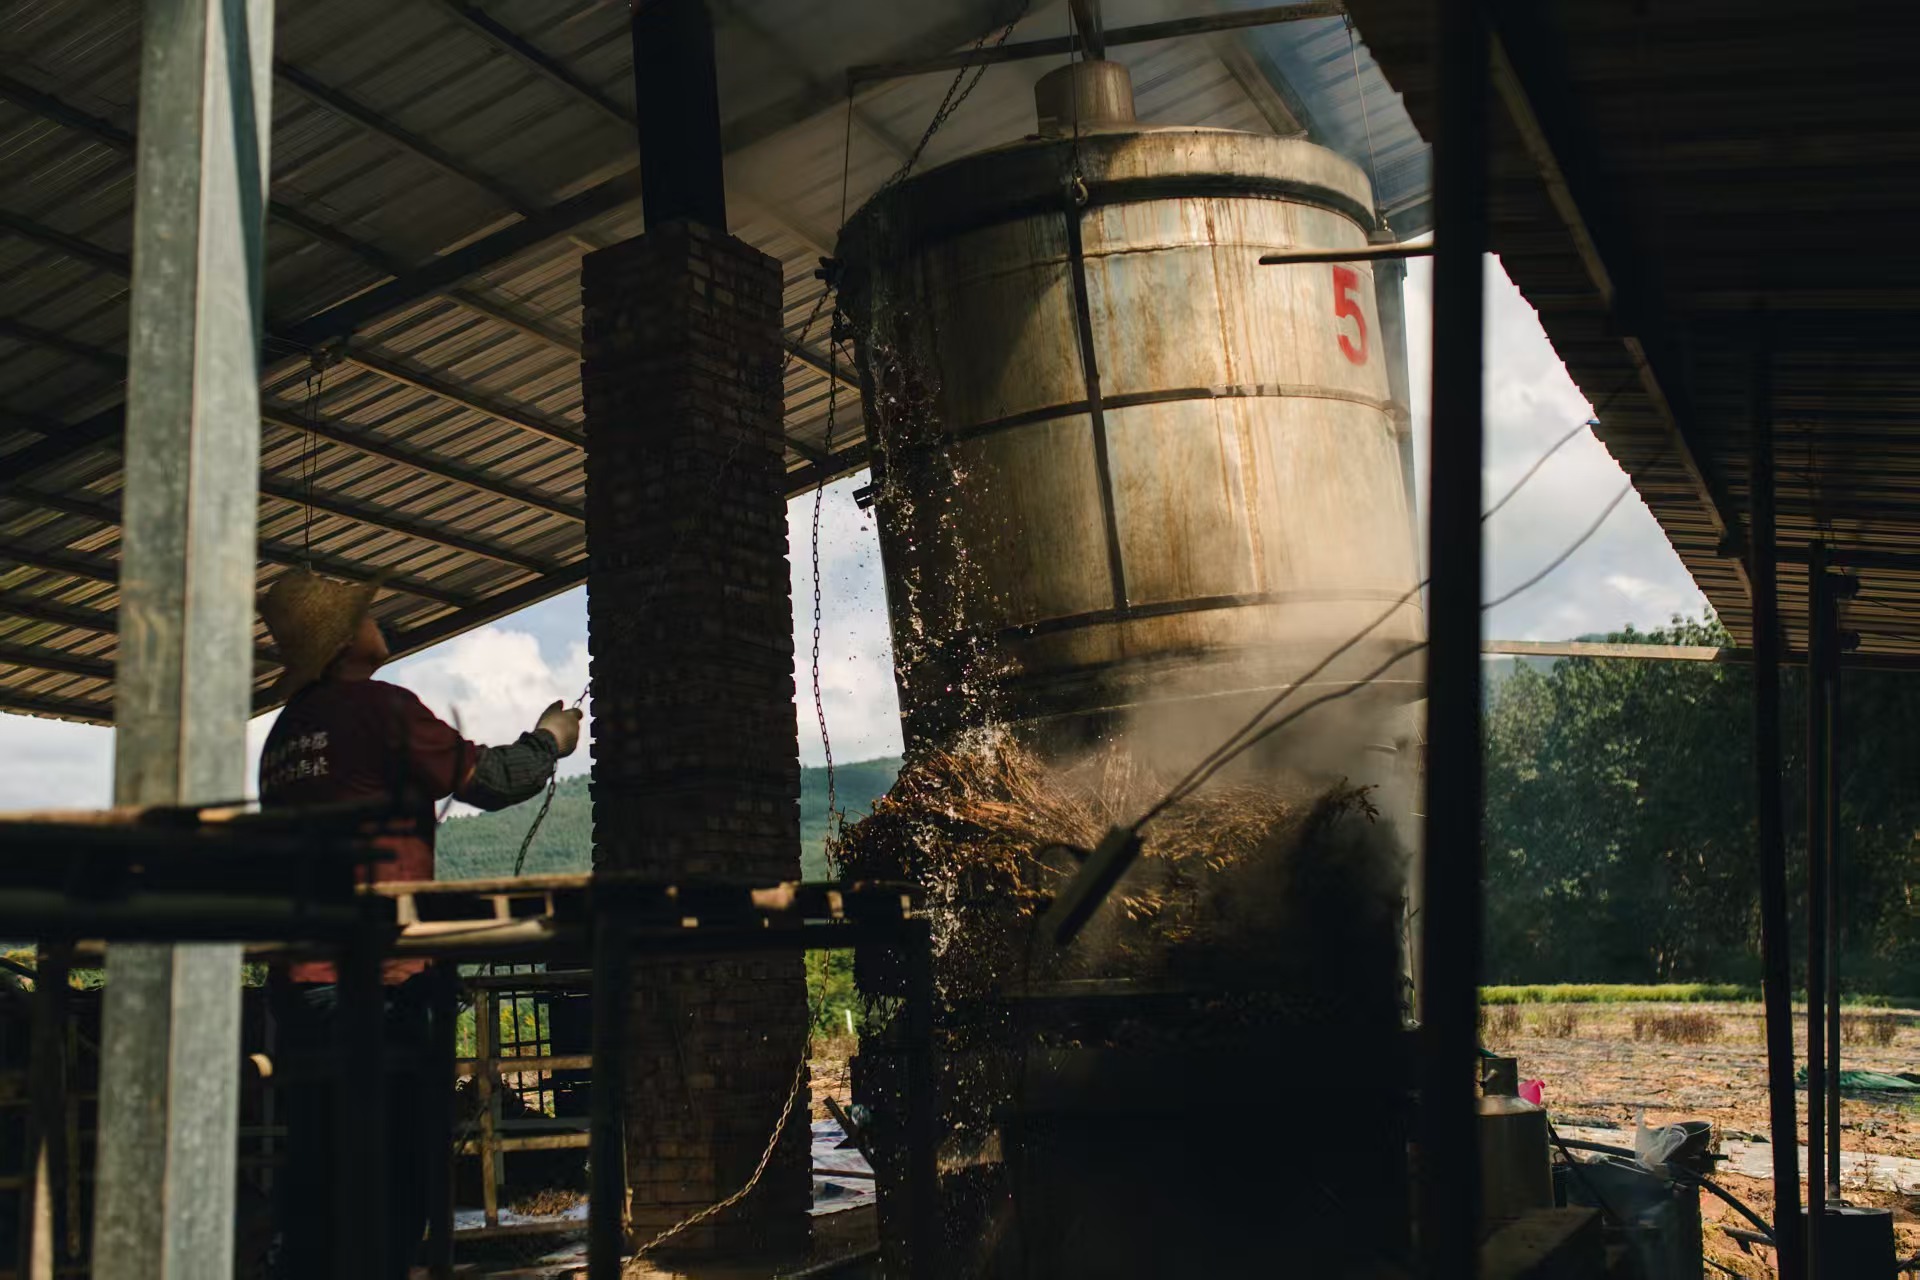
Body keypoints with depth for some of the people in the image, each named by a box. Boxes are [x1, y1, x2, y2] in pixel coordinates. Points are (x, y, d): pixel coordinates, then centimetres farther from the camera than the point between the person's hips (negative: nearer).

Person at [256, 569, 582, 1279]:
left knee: (314, 1175, 11)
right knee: (394, 1176, -4)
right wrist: (549, 741, 14)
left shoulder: (283, 731, 15)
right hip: (376, 981, -7)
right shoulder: (381, 706, -7)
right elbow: (490, 781, -3)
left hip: (296, 980, 8)